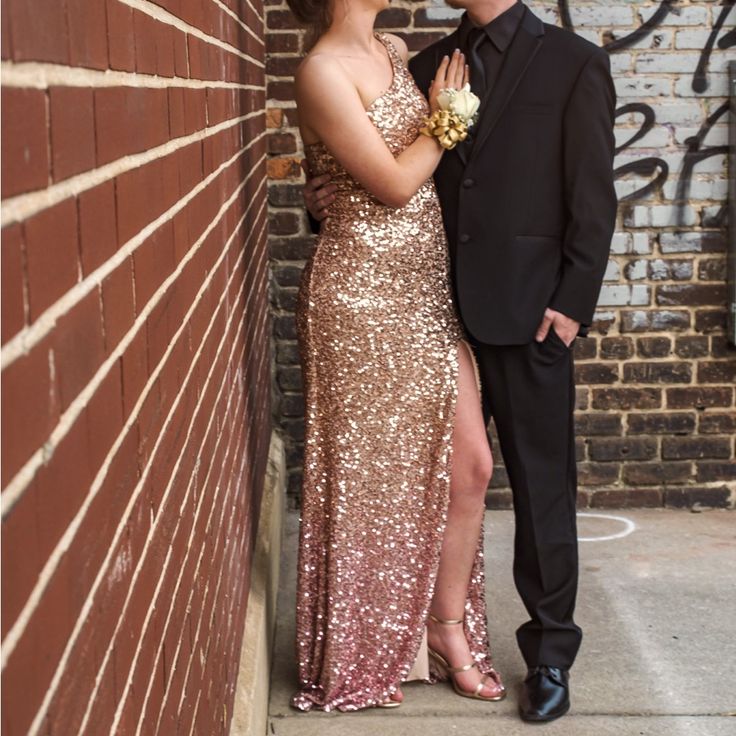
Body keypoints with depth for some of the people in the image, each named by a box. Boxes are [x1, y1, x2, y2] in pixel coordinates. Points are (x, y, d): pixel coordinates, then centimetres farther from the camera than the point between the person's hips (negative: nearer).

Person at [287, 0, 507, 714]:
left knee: (470, 464, 6)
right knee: (369, 473, 6)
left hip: (427, 287, 7)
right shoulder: (322, 70, -14)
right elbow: (395, 182, -14)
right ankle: (361, 656, 23)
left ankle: (446, 627, 24)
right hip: (364, 297, -7)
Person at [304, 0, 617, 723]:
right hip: (442, 309, 4)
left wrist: (572, 303, -10)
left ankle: (550, 651, 14)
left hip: (526, 310, -4)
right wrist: (331, 199, -4)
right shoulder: (427, 66, 12)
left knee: (540, 483, 3)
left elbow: (593, 197, -4)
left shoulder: (574, 62, -1)